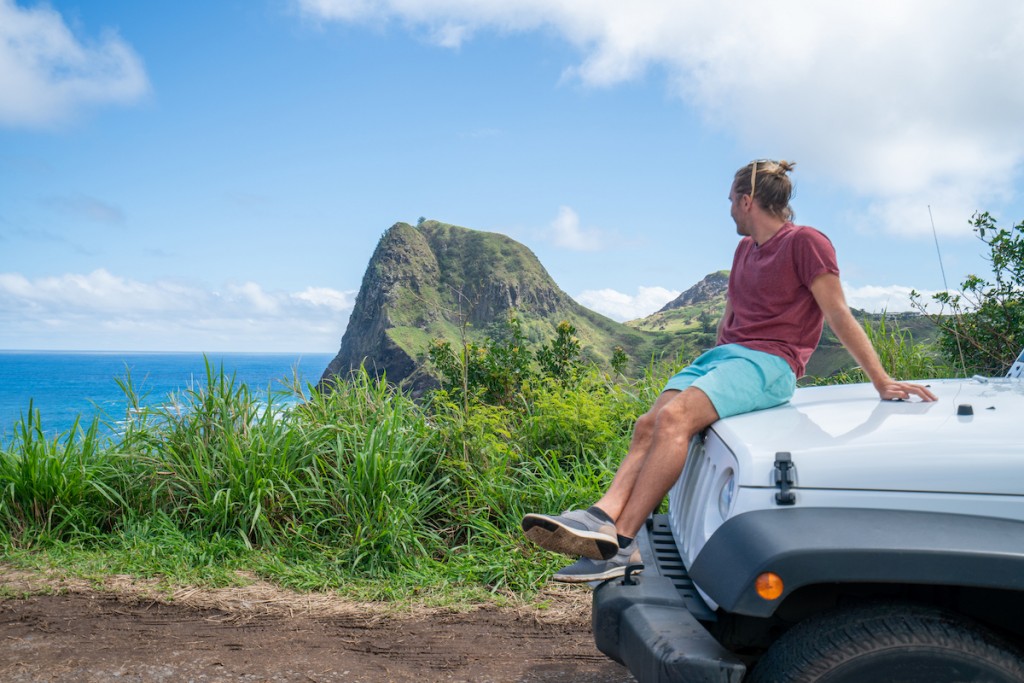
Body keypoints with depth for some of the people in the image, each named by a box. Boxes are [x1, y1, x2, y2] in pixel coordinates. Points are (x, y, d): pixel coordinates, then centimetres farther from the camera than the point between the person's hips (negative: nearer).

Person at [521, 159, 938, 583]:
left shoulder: (804, 242, -1)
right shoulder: (745, 249, 24)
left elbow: (840, 317, -4)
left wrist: (882, 382, -7)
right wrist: (710, 371, 30)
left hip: (768, 363, -8)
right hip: (721, 355, 8)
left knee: (674, 417, -31)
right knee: (648, 426, -17)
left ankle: (620, 546, -35)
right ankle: (602, 517, -34)